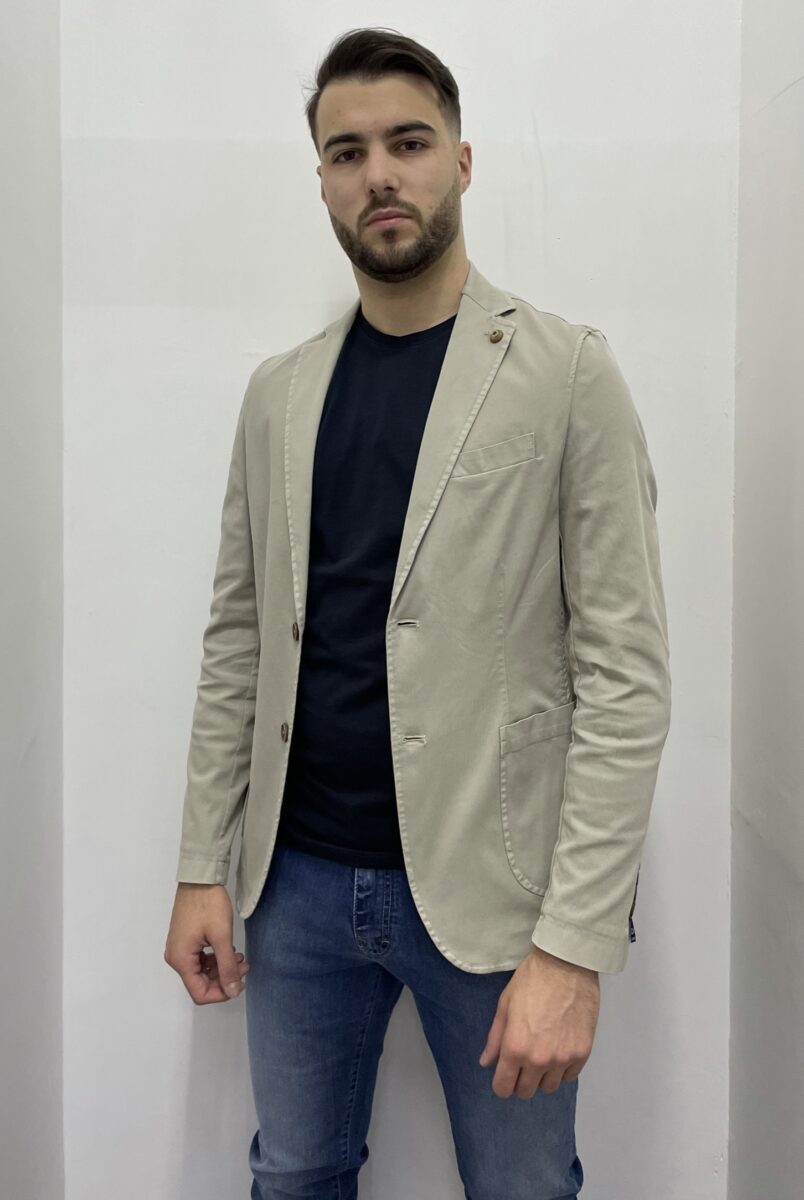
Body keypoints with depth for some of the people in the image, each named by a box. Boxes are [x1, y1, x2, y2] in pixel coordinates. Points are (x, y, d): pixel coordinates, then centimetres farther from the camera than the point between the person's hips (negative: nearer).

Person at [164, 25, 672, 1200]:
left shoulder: (566, 373, -7)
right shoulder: (278, 392, 6)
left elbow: (624, 671, -11)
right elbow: (238, 639, 8)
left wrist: (574, 943, -15)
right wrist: (203, 865, 6)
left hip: (487, 887, -3)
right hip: (298, 880, 4)